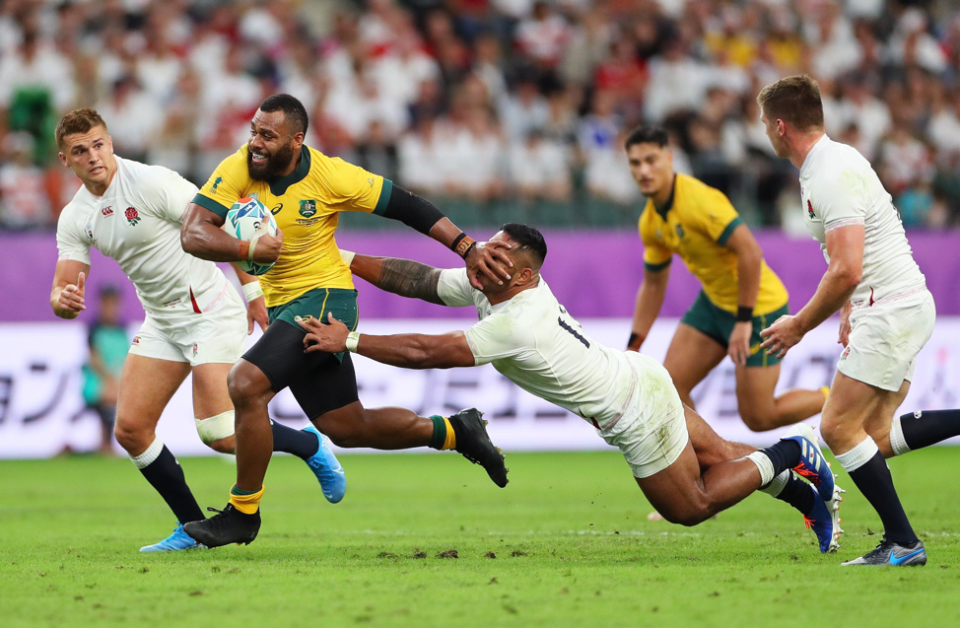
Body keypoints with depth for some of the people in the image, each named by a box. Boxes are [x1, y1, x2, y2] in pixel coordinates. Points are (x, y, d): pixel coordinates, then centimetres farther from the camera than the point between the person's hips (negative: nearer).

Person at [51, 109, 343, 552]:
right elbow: (64, 291, -1)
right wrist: (64, 300, -26)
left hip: (209, 312, -7)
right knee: (130, 428, -3)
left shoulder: (152, 183, -18)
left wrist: (252, 290, -12)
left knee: (220, 434, -15)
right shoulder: (74, 219, 2)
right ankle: (194, 527, 12)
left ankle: (311, 446, 13)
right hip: (161, 322, 7)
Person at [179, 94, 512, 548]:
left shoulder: (330, 175, -17)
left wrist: (469, 249, -11)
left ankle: (243, 512, -10)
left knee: (246, 384, -24)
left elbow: (404, 206, -7)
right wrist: (247, 249, -34)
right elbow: (192, 234, -16)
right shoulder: (237, 170, -9)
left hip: (324, 298, -6)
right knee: (347, 427, 13)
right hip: (282, 307, 6)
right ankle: (455, 432, 33)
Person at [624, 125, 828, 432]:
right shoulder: (650, 222, 2)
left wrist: (744, 321, -27)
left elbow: (750, 252, -30)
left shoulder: (699, 199, -26)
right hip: (714, 301, 8)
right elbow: (653, 285, 15)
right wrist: (633, 347, 10)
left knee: (759, 418, -3)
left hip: (757, 306, -8)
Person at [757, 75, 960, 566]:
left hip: (892, 310, -10)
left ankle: (902, 543, -6)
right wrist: (849, 312, 25)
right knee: (875, 438, 9)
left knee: (838, 428, -8)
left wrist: (799, 326, -14)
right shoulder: (833, 161, 14)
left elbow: (846, 271, -25)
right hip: (902, 306, 10)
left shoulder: (832, 176, -19)